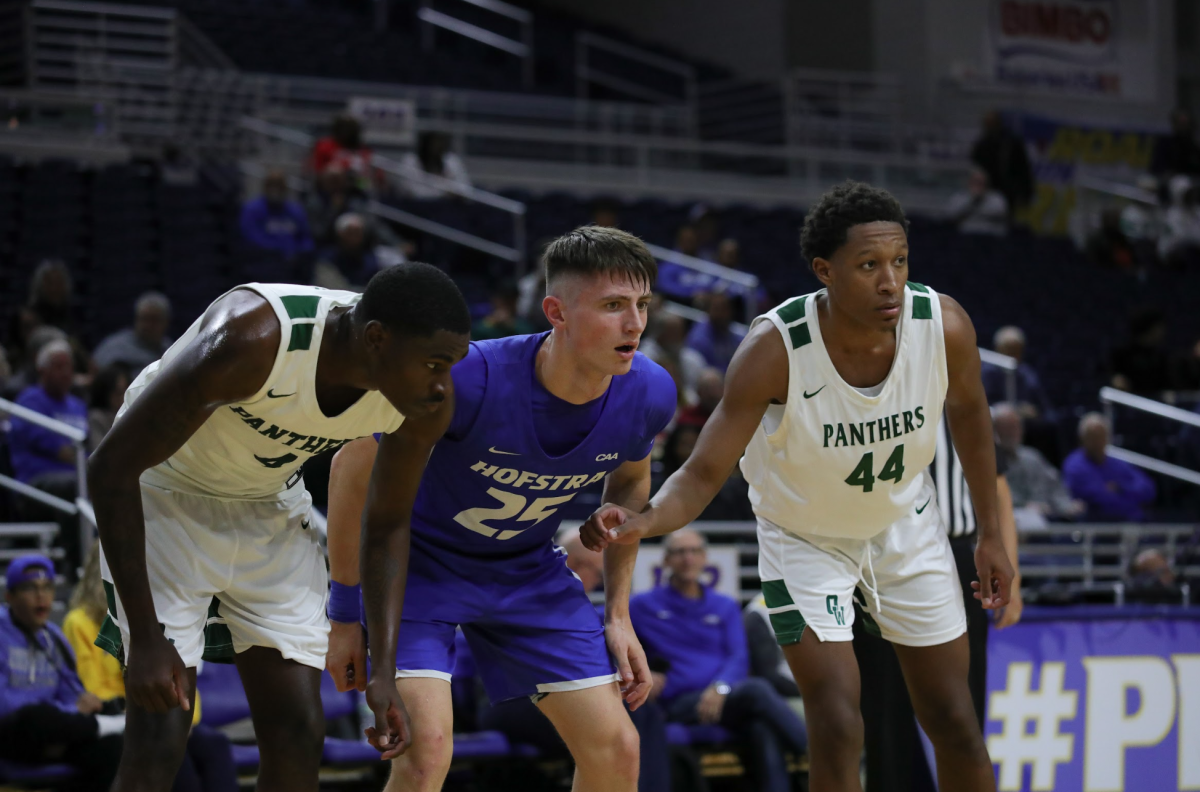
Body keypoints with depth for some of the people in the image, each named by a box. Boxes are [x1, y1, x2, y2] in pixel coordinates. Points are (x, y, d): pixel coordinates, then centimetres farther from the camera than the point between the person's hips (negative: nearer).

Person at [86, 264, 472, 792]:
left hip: (272, 510, 5)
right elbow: (111, 466, -30)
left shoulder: (421, 395, -19)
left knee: (299, 734, 0)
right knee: (160, 741, -14)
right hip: (168, 499, -5)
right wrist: (146, 639, -31)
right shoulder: (251, 341, -37)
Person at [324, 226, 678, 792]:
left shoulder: (649, 395, -19)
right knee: (426, 745, -24)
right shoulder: (468, 380, -35)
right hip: (420, 560, -5)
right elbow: (353, 469, -20)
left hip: (527, 569, 5)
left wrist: (618, 613, 5)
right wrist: (344, 613, -14)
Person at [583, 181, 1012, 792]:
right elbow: (703, 473, -30)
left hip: (906, 524, 3)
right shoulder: (775, 350, -33)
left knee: (954, 722, 7)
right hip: (804, 536, -3)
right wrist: (643, 521, -52)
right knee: (837, 726, -15)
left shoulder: (944, 325, -24)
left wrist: (990, 534, 4)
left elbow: (968, 414, -2)